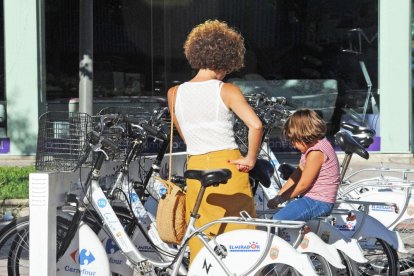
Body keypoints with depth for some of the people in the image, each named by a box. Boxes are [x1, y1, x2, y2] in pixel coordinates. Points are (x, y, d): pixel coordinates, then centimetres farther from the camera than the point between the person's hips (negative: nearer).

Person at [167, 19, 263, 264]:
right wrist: (251, 159, -6)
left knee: (201, 239, 11)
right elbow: (256, 125, -18)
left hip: (196, 169, 3)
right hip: (228, 167, -3)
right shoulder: (227, 91, -7)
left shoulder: (174, 94, 4)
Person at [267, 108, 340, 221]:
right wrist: (278, 196, 9)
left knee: (277, 219, -22)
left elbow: (303, 185, -17)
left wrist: (279, 199, -5)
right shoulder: (311, 148, 13)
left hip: (318, 203, -11)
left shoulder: (316, 152, -20)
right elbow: (296, 176, 15)